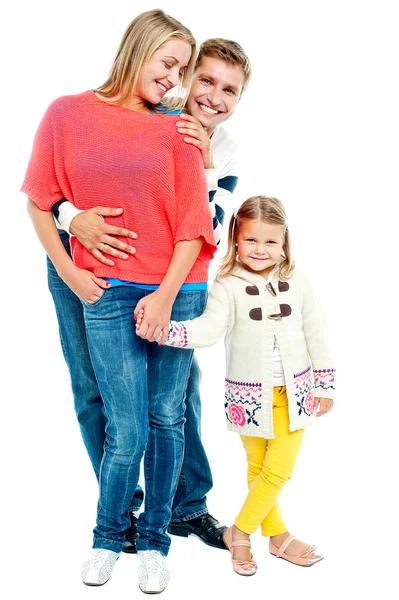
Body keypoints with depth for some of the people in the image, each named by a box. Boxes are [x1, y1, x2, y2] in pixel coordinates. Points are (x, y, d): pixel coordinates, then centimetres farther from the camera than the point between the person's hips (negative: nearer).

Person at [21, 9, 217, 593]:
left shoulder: (176, 131, 2)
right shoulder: (68, 114, 1)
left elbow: (193, 223, 0)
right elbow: (38, 200, 7)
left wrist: (166, 294, -7)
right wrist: (69, 272, 1)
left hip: (177, 292, 2)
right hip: (107, 293, -1)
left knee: (167, 419, 8)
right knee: (127, 430, -2)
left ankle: (154, 539, 27)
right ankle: (108, 536, 24)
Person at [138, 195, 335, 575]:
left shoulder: (296, 283, -2)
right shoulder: (228, 287, -10)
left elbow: (315, 335, 5)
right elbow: (208, 329, -25)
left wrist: (324, 386, 7)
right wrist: (164, 330, -41)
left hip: (294, 392, 2)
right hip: (250, 396, -1)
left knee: (280, 469, -1)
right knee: (259, 469, 12)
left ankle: (239, 531, 18)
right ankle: (278, 536, 31)